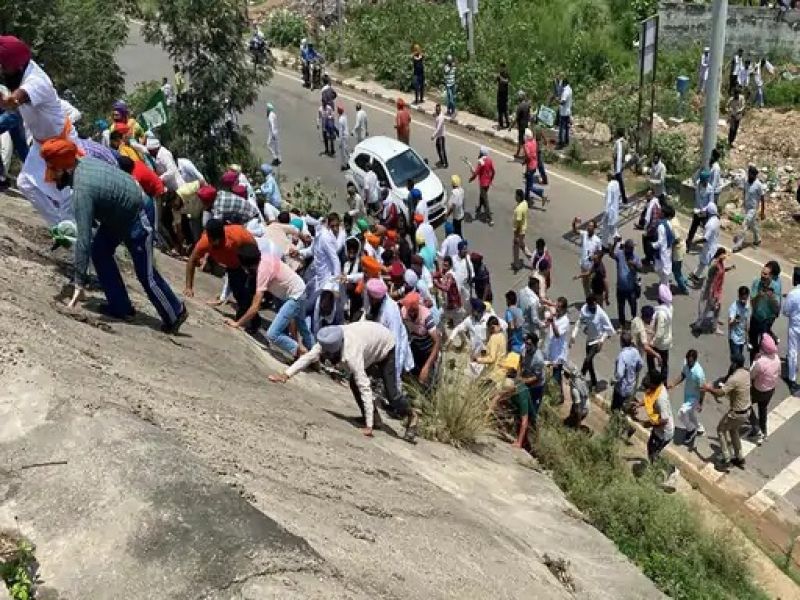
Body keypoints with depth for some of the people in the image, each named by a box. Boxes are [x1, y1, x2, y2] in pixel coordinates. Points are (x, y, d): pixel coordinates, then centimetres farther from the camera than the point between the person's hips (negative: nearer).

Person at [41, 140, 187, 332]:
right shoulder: (82, 162, -10)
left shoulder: (82, 190, -33)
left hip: (138, 216, -9)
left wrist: (79, 284, -31)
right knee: (99, 251, 5)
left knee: (145, 273, 0)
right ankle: (120, 306, 12)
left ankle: (175, 313, 16)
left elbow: (83, 239, -34)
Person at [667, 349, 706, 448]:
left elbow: (702, 389, -24)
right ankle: (699, 429, 52)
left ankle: (691, 430, 13)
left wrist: (700, 404, -17)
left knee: (681, 413, -14)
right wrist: (673, 384, -6)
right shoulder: (686, 364, -14)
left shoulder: (699, 373, -35)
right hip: (687, 395, 8)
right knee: (691, 414, 25)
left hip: (694, 397, -8)